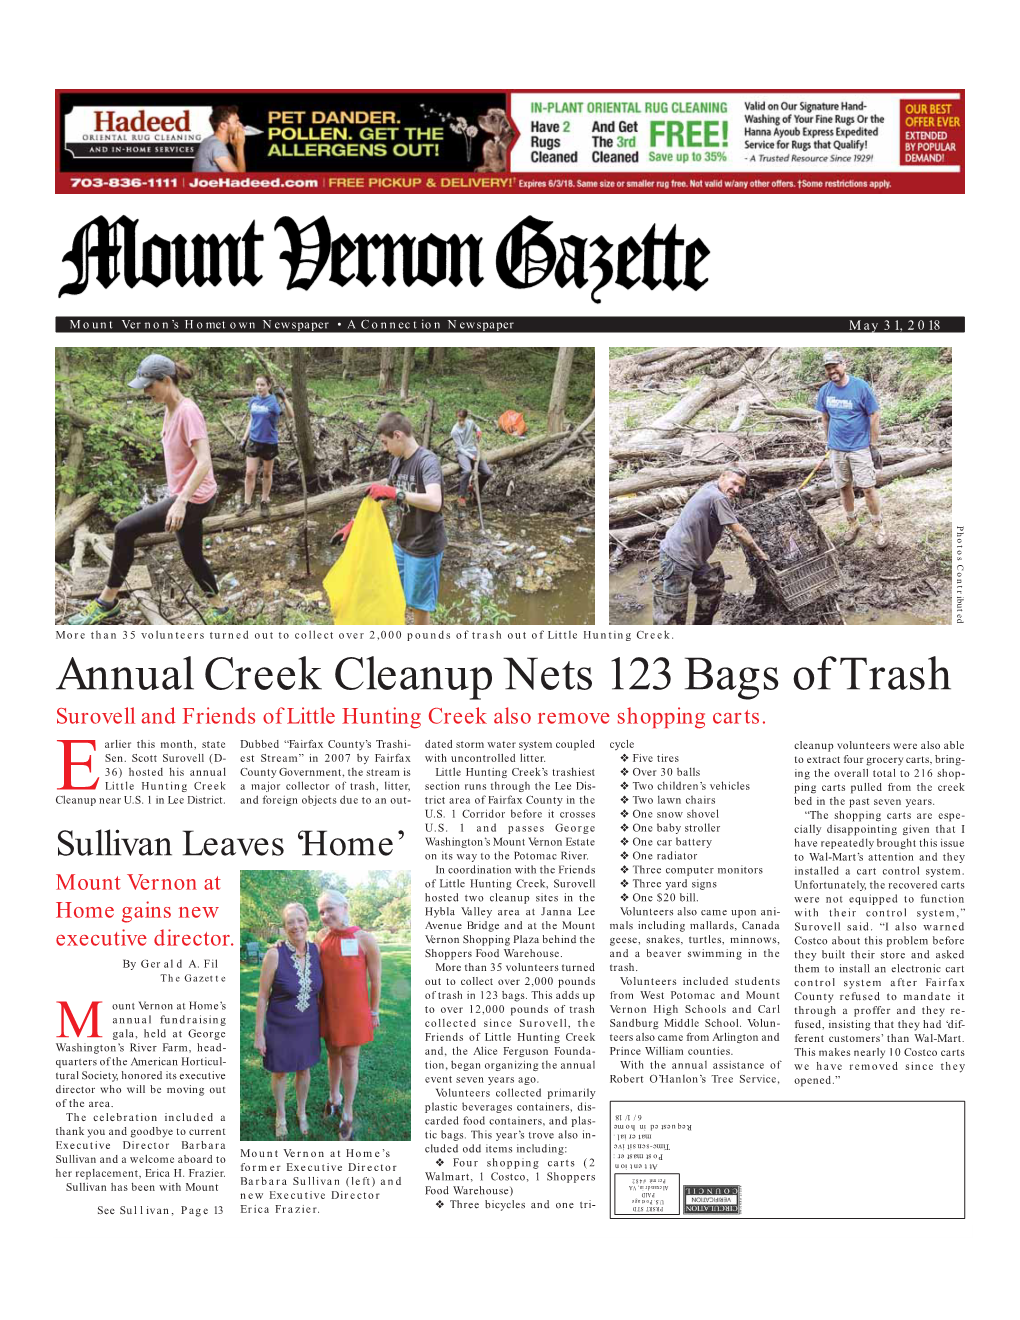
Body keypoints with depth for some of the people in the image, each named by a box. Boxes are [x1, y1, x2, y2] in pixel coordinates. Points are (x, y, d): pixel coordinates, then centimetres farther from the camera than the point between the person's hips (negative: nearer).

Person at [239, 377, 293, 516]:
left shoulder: (274, 401, -15)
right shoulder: (253, 400, 0)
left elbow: (291, 416, -26)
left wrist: (284, 398, -38)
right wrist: (244, 438, 11)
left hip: (269, 442, -4)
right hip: (254, 441, 4)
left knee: (267, 473, 11)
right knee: (249, 472, 2)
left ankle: (264, 502, 25)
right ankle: (247, 502, 13)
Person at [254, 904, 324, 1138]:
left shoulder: (315, 951, -10)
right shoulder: (275, 954, -22)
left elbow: (319, 989, 4)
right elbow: (262, 997, -14)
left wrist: (321, 1021, 8)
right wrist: (259, 1033, -11)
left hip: (307, 1026, 3)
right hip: (280, 1026, -3)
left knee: (304, 1069, 20)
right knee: (280, 1071, 16)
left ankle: (302, 1112, 44)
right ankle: (281, 1116, 39)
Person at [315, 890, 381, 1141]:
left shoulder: (365, 940, -18)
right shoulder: (322, 936, -7)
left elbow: (375, 979, -8)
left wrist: (374, 1011, -2)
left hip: (354, 1011, -4)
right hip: (328, 1008, 4)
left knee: (349, 1060, 4)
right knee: (333, 1054, 20)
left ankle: (348, 1113, 20)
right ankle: (334, 1097, 43)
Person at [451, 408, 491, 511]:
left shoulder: (471, 423, 0)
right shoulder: (455, 432, -14)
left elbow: (477, 428, 24)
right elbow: (460, 448, -13)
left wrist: (479, 432, 1)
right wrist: (471, 456, -23)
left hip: (474, 451, 5)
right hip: (463, 453, -5)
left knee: (488, 472, -10)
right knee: (467, 470, -36)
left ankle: (477, 489, 19)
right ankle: (461, 496, -23)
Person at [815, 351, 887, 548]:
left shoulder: (861, 386, -13)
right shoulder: (825, 391, -1)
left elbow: (874, 415, -7)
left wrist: (874, 445, -6)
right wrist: (827, 443, 13)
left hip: (860, 447, -4)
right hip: (837, 449, 4)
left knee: (868, 488, -4)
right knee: (844, 488, 13)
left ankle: (879, 527, 9)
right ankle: (852, 525, 28)